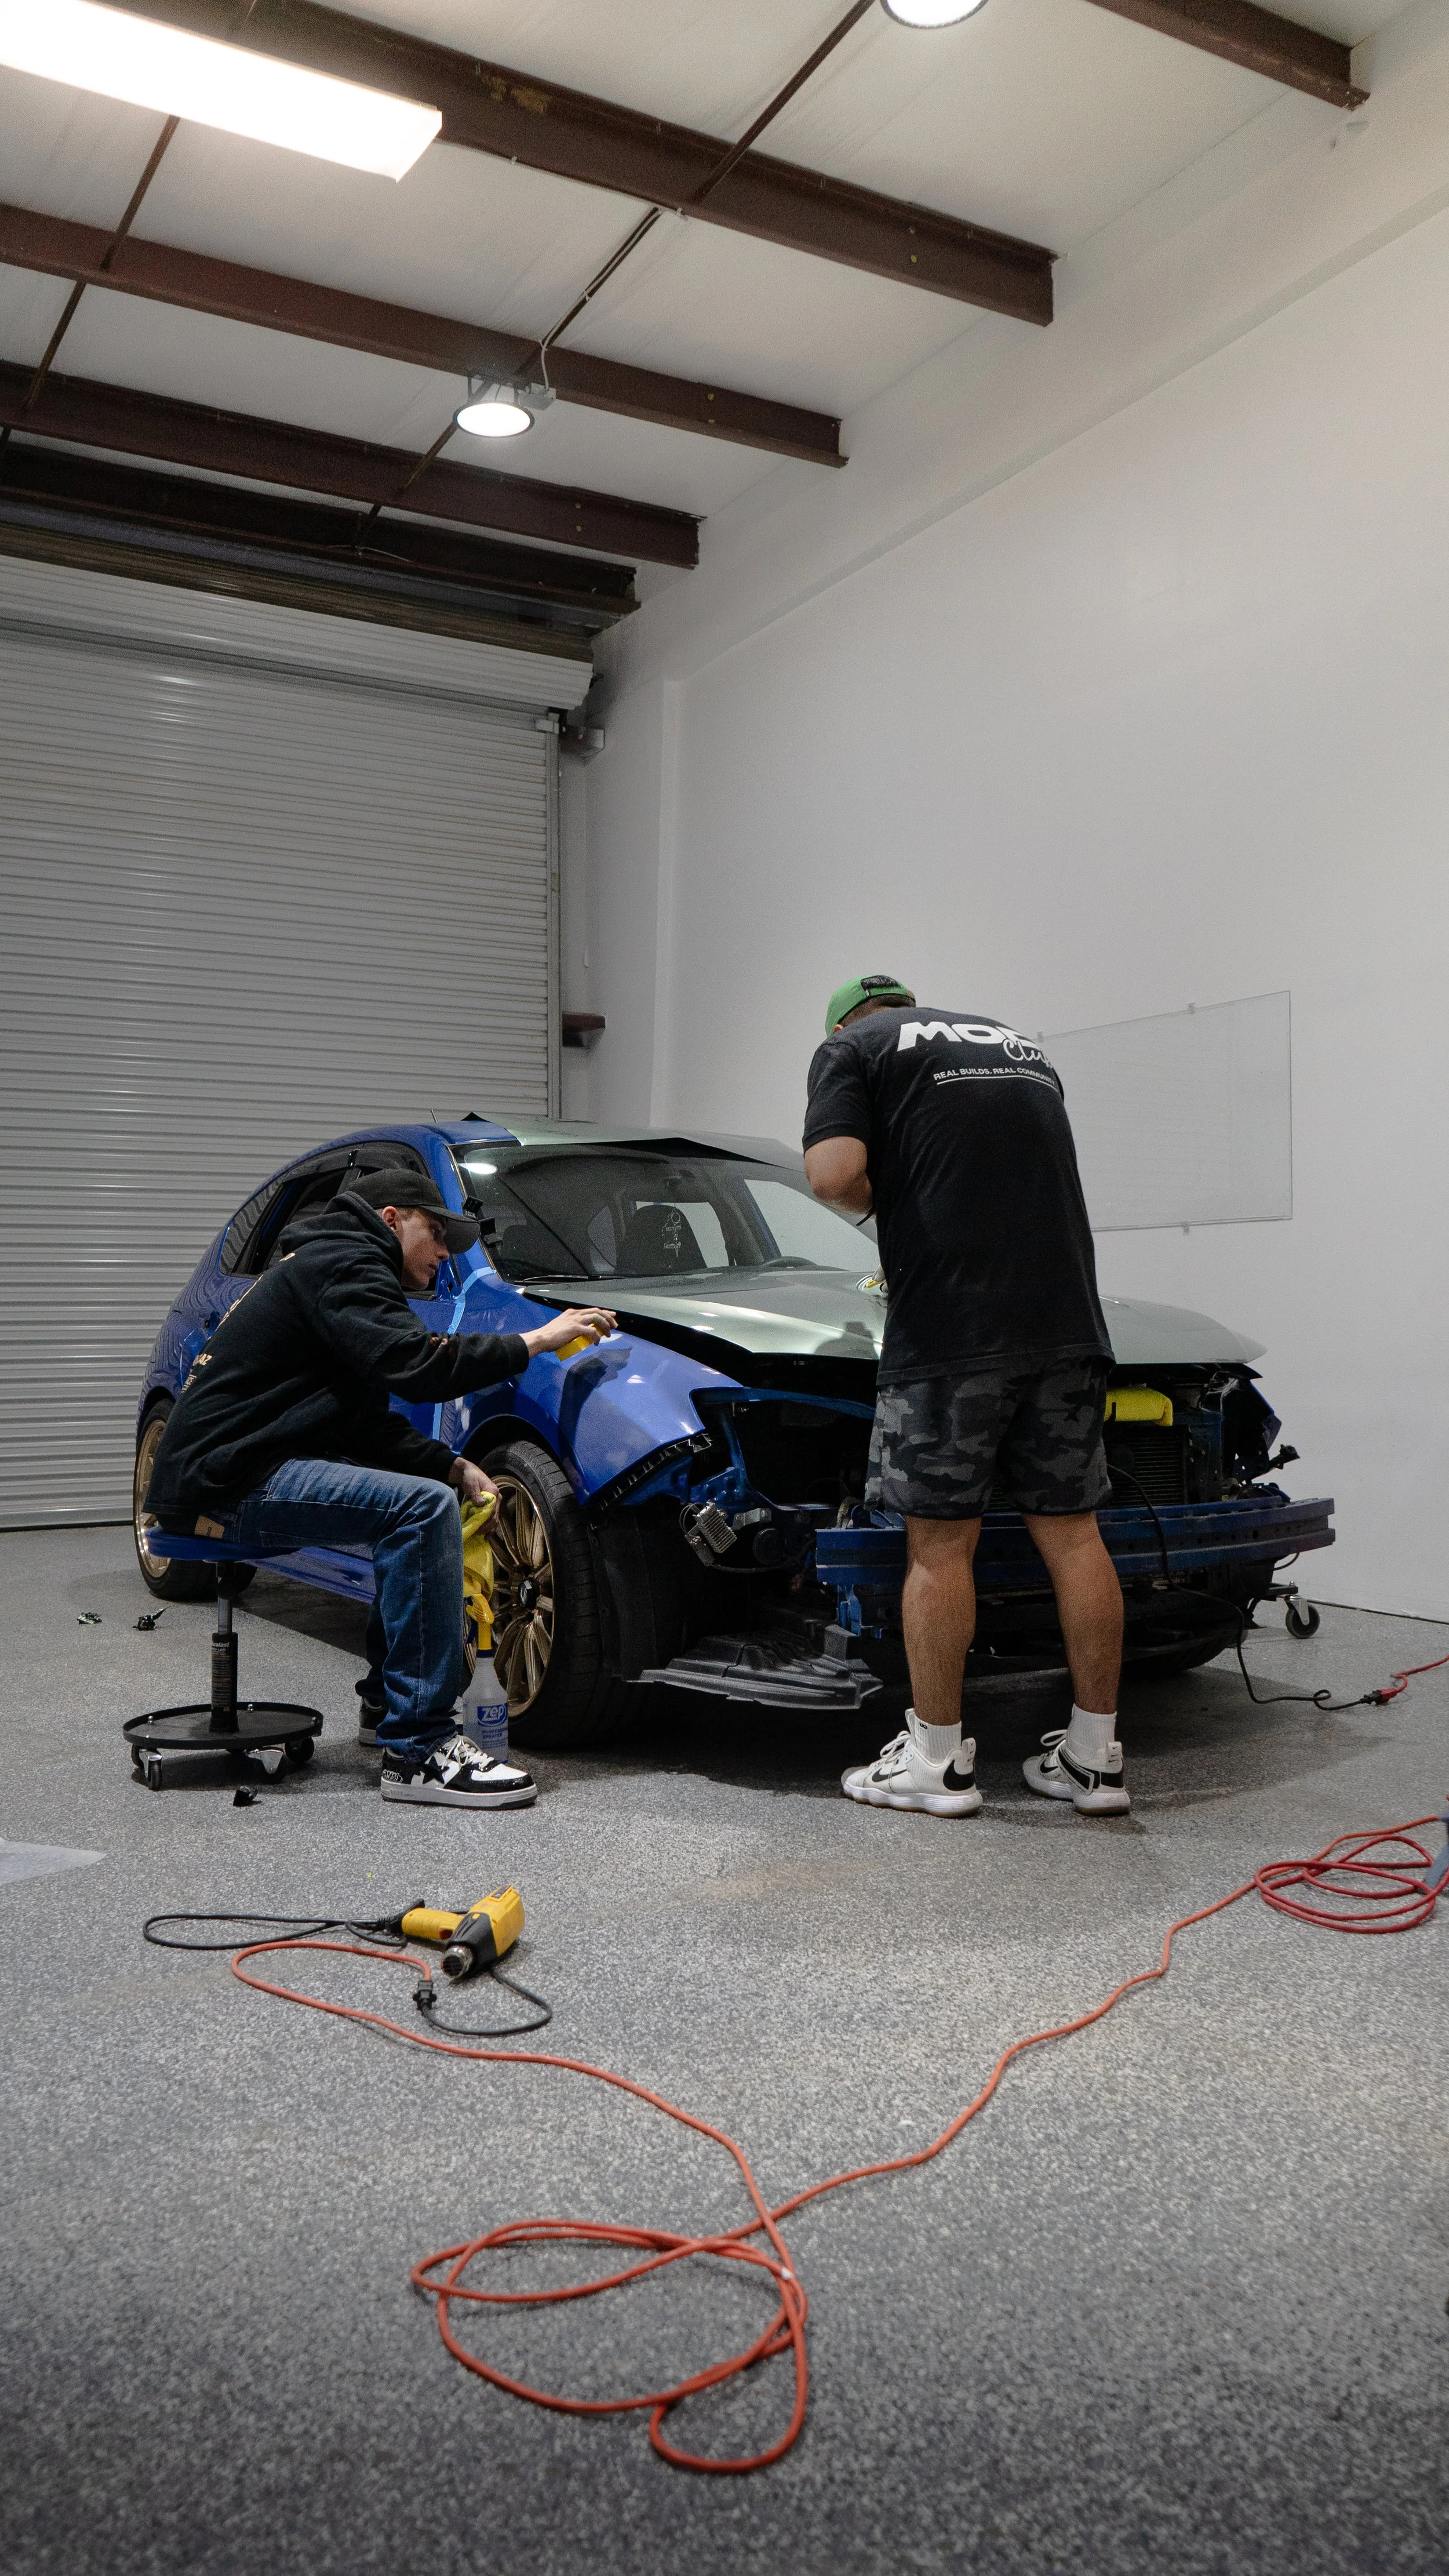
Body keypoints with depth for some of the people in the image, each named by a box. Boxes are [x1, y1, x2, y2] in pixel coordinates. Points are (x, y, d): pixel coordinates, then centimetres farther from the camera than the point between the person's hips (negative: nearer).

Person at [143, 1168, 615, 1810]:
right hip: (228, 1480, -11)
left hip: (252, 1464, 11)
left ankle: (388, 1697, 15)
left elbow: (373, 1426, 20)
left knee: (434, 1490, 16)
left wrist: (453, 1466, 5)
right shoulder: (341, 1265, -9)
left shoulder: (331, 1266, 24)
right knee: (423, 1507, -25)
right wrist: (534, 1341, -17)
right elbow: (413, 1364, -26)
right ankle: (418, 1749, -23)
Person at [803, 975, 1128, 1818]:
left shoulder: (851, 1050, 7)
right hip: (1069, 1322, 6)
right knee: (1073, 1531, 8)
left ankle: (937, 1762, 9)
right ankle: (1096, 1756, 15)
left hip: (951, 1331, -5)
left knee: (940, 1542, 2)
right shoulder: (1021, 1045, 25)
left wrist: (880, 1206, 10)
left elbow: (834, 1173, -10)